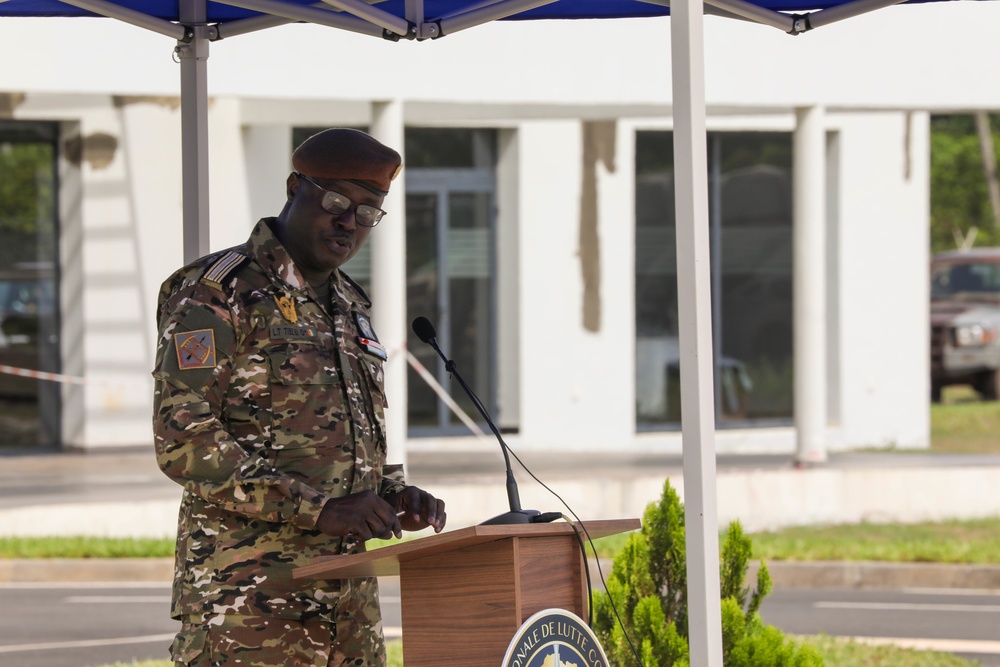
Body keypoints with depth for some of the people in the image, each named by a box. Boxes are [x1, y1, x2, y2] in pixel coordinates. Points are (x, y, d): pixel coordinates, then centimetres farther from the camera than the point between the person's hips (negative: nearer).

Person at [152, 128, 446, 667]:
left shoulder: (350, 309, 20)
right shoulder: (217, 293, -6)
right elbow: (181, 440, -16)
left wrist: (394, 499, 6)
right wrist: (317, 509, -21)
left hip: (348, 602, 8)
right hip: (246, 601, -8)